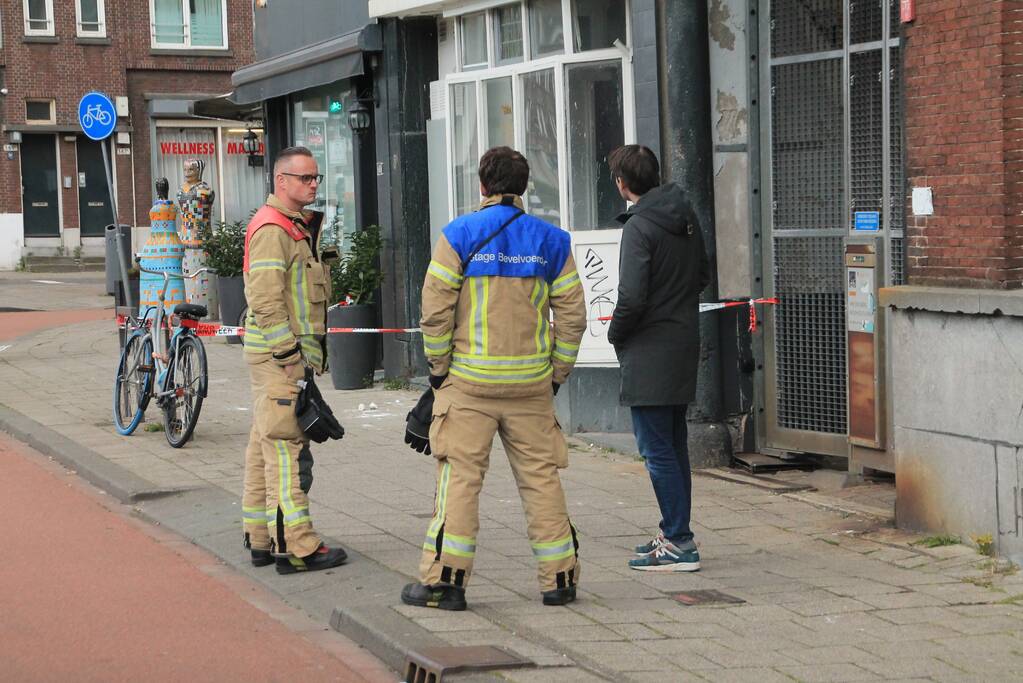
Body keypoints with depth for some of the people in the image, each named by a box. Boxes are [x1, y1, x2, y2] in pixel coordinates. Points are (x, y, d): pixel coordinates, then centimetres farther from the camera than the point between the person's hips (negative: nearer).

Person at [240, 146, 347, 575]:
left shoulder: (297, 226, 19)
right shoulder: (271, 229, -15)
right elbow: (266, 300, -22)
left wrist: (310, 352, 21)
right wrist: (289, 356, -22)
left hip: (292, 351, 11)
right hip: (279, 353, -11)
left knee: (265, 445, 14)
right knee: (287, 448, -9)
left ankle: (261, 539, 21)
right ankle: (295, 547, -8)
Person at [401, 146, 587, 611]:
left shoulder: (459, 235, -3)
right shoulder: (552, 241, 6)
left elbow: (436, 309, -7)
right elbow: (571, 315, 5)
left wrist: (438, 367, 3)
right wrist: (557, 373, 12)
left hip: (469, 381, -2)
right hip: (531, 384, 3)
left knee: (460, 476, 1)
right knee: (541, 477, 9)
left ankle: (445, 579, 2)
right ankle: (559, 578, 12)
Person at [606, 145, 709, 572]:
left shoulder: (639, 227, -17)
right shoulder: (686, 216, 9)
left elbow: (632, 297, -23)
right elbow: (702, 275, 20)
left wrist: (615, 333, -5)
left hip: (650, 353, -9)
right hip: (684, 347, 9)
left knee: (656, 449, -4)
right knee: (674, 445, 16)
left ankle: (679, 543, -3)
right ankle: (675, 534, 24)